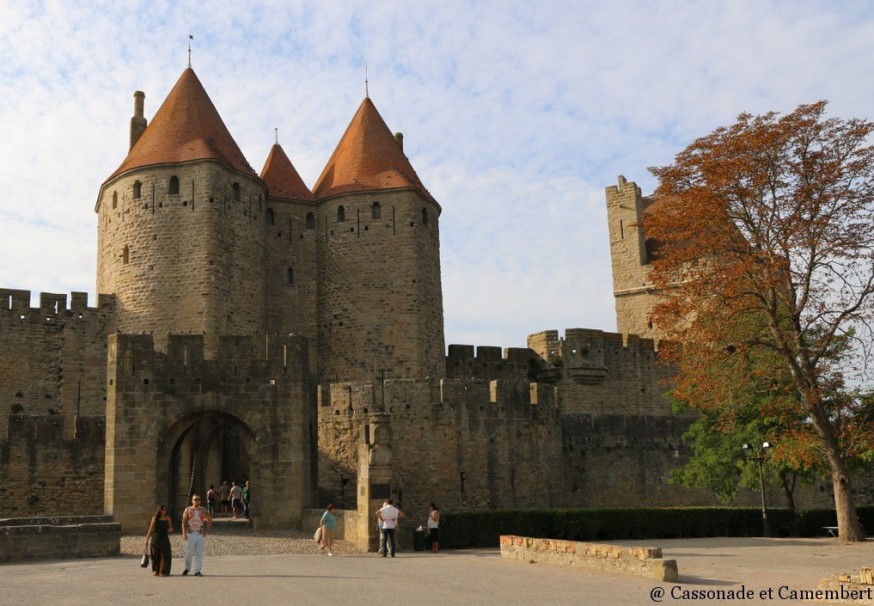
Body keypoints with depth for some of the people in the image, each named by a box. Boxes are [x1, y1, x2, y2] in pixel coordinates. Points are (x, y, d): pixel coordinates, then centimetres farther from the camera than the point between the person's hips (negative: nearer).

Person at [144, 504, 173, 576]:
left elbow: (171, 528, 15)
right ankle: (155, 570, 24)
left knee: (163, 555, -10)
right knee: (156, 555, 5)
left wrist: (170, 529, -9)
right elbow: (151, 529, 0)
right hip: (156, 537, -1)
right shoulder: (155, 518, -1)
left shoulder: (168, 518, 5)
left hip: (164, 538, 1)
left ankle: (161, 572, -12)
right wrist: (147, 539, -4)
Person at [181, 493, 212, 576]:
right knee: (189, 553, -1)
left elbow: (210, 519, 18)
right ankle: (187, 568, 21)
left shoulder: (203, 510, 8)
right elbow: (184, 522, 0)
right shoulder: (188, 510, 4)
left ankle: (197, 571, 2)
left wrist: (207, 530, 7)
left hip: (201, 535, 2)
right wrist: (184, 533, -11)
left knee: (199, 554, -1)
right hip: (190, 534, -1)